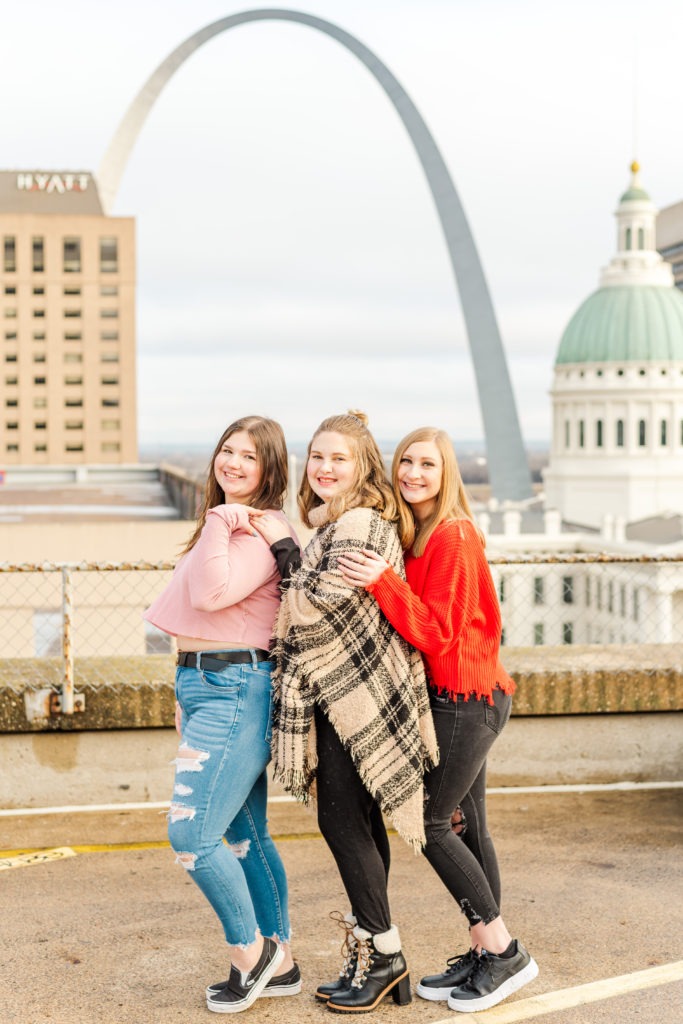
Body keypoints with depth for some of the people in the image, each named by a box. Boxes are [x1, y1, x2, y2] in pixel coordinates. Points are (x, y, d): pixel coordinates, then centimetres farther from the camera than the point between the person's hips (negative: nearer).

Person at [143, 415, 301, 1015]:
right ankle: (279, 963, 23)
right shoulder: (225, 525, 18)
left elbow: (214, 594, -25)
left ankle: (250, 951, 8)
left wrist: (220, 523, -17)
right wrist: (188, 695, 23)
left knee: (191, 834, -11)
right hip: (206, 685, 10)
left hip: (236, 689, -10)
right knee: (245, 836, 14)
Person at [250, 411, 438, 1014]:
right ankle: (372, 959, 20)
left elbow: (320, 605, -19)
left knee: (342, 819, -5)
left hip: (355, 693, -10)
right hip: (344, 694, 10)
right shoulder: (337, 525, 17)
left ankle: (383, 952, 5)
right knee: (359, 823, 12)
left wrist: (282, 546, -12)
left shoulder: (358, 524, -15)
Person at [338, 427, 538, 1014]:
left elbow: (437, 632, -20)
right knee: (465, 826, 10)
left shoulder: (453, 536, -16)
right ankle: (485, 956, 18)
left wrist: (381, 583, -28)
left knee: (431, 822, -7)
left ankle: (504, 952, 2)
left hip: (467, 697, -9)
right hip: (457, 698, 9)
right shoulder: (415, 535, 12)